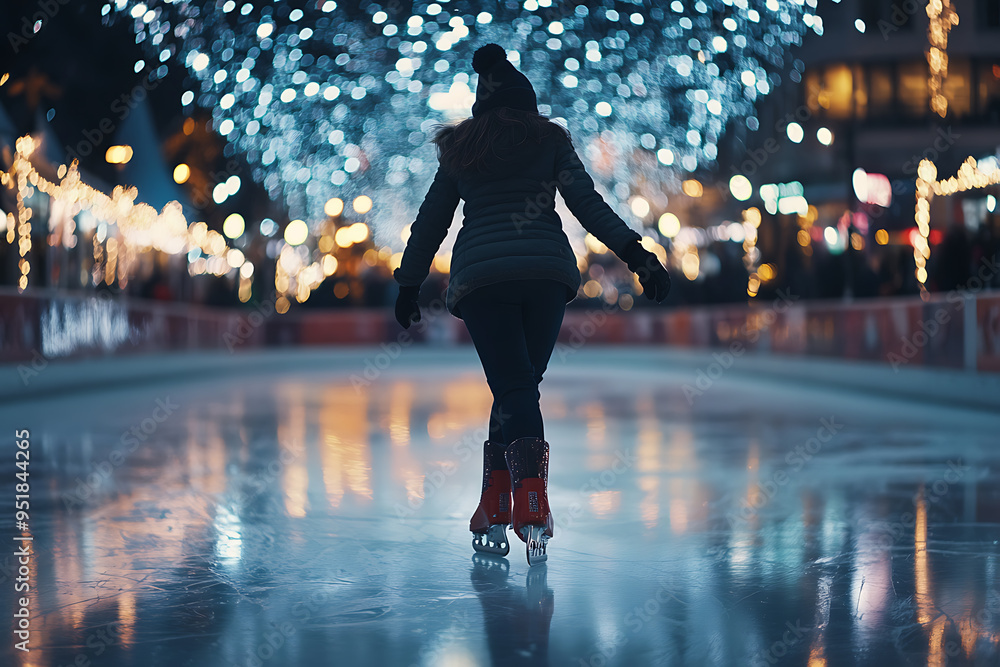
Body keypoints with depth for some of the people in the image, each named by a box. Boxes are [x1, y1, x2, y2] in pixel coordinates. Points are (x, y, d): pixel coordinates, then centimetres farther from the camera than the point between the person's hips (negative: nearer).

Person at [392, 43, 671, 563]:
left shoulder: (460, 149, 20)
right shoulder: (549, 139, 15)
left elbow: (430, 222, 22)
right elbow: (587, 203, 4)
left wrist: (409, 286, 31)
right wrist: (636, 254, 0)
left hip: (480, 276, 0)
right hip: (547, 270, 0)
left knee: (514, 390, -6)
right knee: (518, 388, 10)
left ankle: (514, 510, -25)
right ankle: (494, 507, 6)